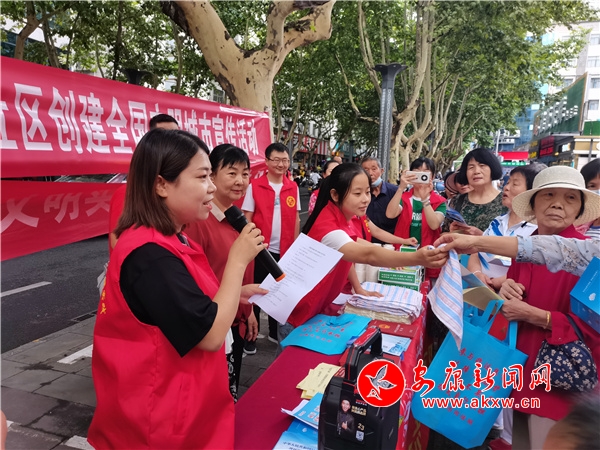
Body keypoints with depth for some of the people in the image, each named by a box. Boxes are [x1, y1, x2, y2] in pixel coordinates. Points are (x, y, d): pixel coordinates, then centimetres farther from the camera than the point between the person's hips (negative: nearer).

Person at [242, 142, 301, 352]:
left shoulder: (293, 188, 4)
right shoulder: (254, 186, -6)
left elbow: (296, 219, 9)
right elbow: (247, 219, -5)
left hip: (285, 250, 3)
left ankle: (275, 331, 33)